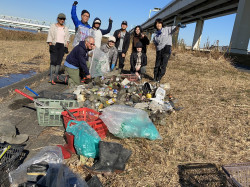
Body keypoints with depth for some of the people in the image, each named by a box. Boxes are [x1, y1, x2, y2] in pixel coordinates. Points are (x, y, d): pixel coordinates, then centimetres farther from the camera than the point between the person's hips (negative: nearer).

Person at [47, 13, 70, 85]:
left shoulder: (66, 28, 16)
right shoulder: (53, 26, 8)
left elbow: (67, 39, 15)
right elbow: (50, 37, 2)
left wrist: (67, 48, 4)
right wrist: (50, 46, -9)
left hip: (62, 46, 3)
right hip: (54, 45, -3)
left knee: (59, 61, 0)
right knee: (53, 61, -12)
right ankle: (52, 78, -13)